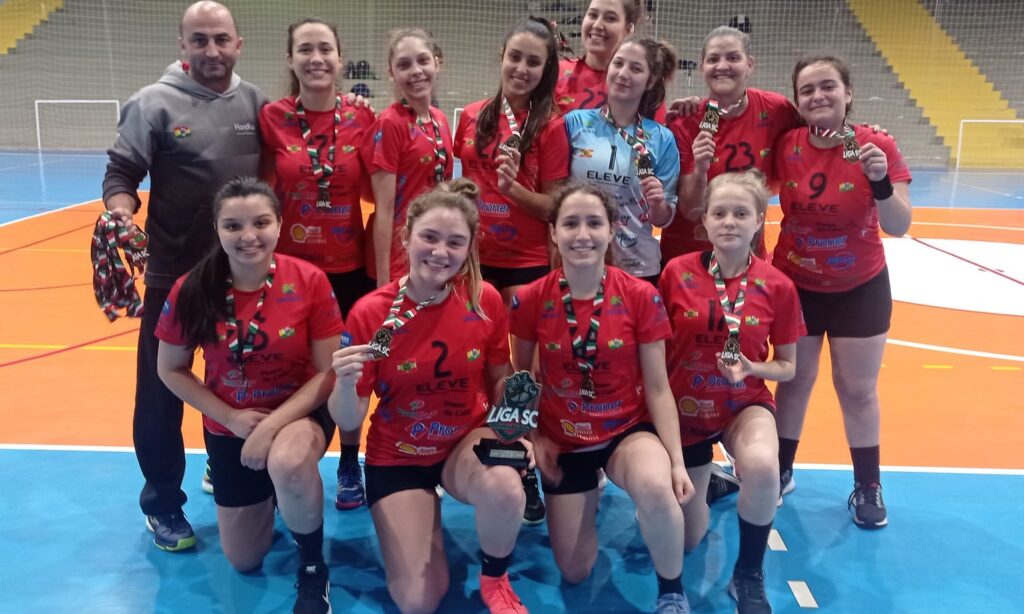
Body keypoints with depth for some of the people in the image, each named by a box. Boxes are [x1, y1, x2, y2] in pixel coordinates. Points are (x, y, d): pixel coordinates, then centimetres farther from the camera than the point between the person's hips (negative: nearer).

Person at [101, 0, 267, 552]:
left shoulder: (255, 103, 3)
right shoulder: (154, 103, -8)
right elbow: (121, 174, -8)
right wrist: (121, 217, -26)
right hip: (173, 276, -3)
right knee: (161, 393, 5)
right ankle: (162, 504, 23)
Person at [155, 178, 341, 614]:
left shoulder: (310, 281, -19)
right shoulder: (191, 291, -15)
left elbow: (328, 372, -15)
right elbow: (171, 371, -3)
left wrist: (272, 425, -25)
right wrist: (230, 418, -13)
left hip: (299, 415, -2)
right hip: (229, 428, 3)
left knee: (287, 462, -41)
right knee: (244, 562, 13)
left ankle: (313, 567, -10)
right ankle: (268, 496, 48)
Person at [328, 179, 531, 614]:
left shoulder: (485, 300, -13)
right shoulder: (371, 312, -19)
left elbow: (500, 381, 4)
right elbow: (348, 423, -14)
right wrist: (345, 383, -35)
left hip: (467, 441, 1)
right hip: (397, 456, -1)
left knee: (504, 489, -35)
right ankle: (416, 517, 26)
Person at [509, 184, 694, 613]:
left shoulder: (641, 297, -14)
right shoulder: (530, 300, -12)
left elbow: (658, 387, -9)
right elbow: (522, 378, 5)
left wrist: (676, 460, -13)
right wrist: (534, 438, -2)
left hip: (628, 430, -1)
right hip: (563, 439, 2)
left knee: (657, 489, -38)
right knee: (574, 573, 7)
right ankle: (588, 493, 40)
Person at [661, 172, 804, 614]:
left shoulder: (777, 286, -11)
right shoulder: (677, 272, -12)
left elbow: (787, 366, -1)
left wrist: (750, 368, -21)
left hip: (745, 403, -1)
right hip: (685, 406, 1)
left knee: (762, 467, -38)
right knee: (687, 540, 8)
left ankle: (748, 576, -10)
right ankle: (710, 481, 45)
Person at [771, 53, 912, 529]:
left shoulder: (878, 146, -16)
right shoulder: (786, 146, -10)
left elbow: (899, 227, -19)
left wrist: (880, 182, -36)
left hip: (860, 287, -1)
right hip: (795, 284, 1)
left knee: (858, 388, 7)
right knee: (795, 381, 9)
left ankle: (868, 487, 22)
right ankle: (782, 472, 25)